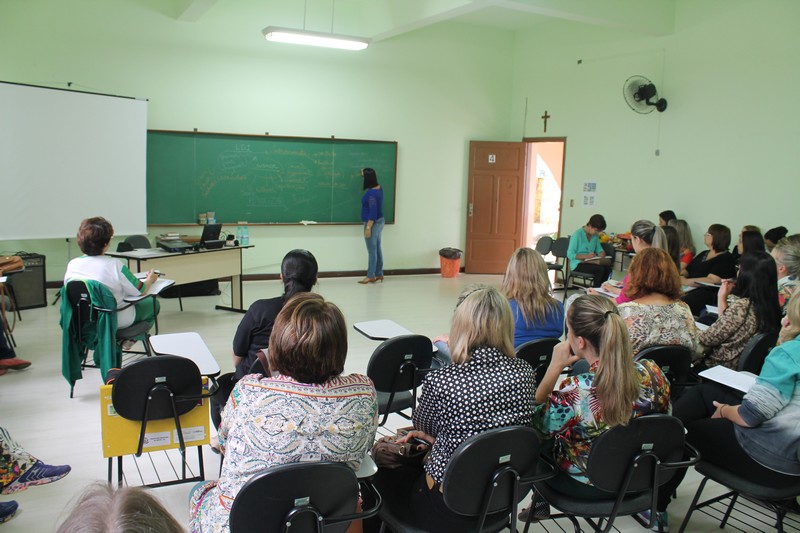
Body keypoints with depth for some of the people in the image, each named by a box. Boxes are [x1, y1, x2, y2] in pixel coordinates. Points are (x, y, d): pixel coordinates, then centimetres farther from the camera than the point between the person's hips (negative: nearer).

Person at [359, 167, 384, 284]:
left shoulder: (371, 193, -22)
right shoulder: (378, 188, 5)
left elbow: (373, 212, -24)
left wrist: (368, 227, -23)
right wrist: (365, 174, 39)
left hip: (373, 223, -10)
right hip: (380, 221, 10)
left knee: (372, 251, -4)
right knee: (377, 249, 13)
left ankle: (371, 276, 1)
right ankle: (379, 274, 19)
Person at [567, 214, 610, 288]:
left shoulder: (595, 235, 8)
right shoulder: (577, 234, -13)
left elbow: (599, 249, 17)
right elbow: (570, 254, -16)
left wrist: (601, 253, -9)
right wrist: (586, 256, -27)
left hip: (591, 262, 6)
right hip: (578, 264, -6)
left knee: (608, 268, -21)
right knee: (600, 269, -29)